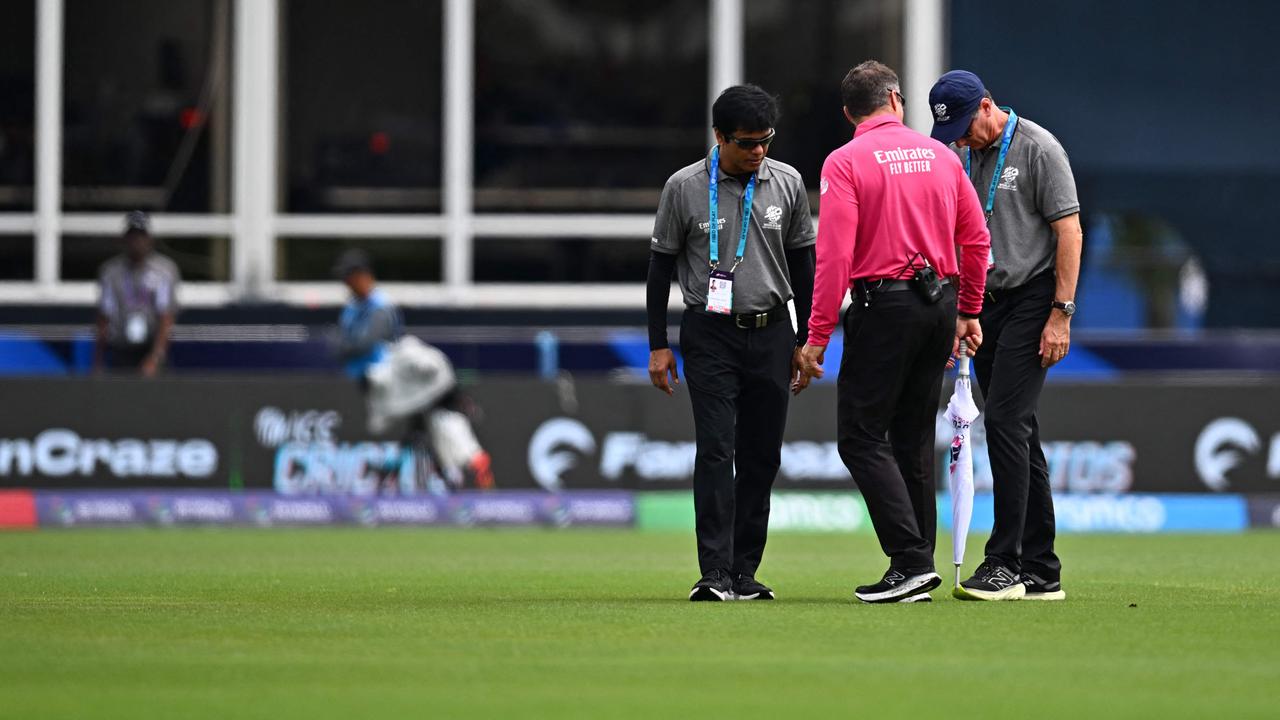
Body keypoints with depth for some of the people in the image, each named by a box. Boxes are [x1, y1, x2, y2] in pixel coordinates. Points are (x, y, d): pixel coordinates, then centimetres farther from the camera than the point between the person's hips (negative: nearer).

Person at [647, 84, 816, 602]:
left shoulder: (787, 184, 3)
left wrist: (805, 341, 9)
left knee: (761, 458, 3)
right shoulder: (685, 188, -4)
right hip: (711, 335, -3)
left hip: (771, 334, 3)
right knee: (716, 451, -12)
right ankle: (715, 574, -16)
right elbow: (661, 265, 2)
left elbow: (802, 264, 11)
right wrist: (658, 345, -1)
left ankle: (744, 574, 10)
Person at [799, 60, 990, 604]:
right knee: (914, 438, 12)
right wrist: (968, 312, 23)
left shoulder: (845, 162, -7)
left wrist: (818, 335, -11)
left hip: (884, 306, -6)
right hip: (941, 303, 6)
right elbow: (976, 241, 12)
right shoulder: (941, 156, 10)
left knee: (861, 437, -2)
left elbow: (834, 255, -14)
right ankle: (917, 572, 12)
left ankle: (910, 559, -14)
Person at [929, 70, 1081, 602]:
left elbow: (1069, 231, -12)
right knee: (1016, 432, 8)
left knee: (1005, 420, -17)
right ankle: (1040, 572, 11)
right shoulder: (966, 156, 13)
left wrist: (1061, 314, -17)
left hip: (1032, 300, -8)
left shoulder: (1038, 148, -9)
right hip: (987, 305, 8)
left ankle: (1005, 564, -18)